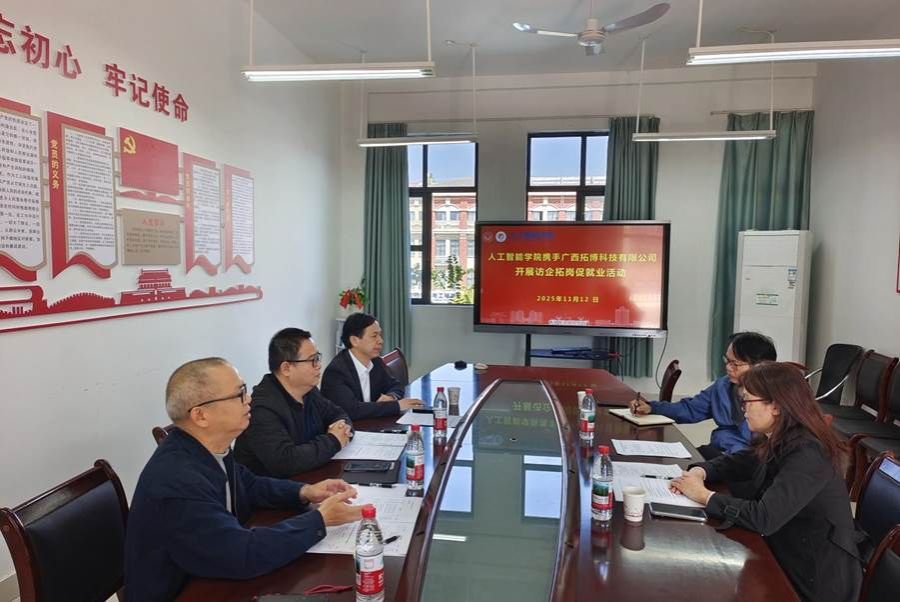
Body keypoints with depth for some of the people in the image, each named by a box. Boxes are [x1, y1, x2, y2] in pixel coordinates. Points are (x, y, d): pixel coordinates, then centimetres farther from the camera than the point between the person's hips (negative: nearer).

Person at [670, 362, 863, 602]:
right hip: (785, 556, 7)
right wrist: (700, 472, -6)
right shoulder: (776, 441, 0)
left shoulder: (807, 455, -26)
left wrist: (704, 495, -21)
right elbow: (733, 462, 14)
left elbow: (763, 518, -32)